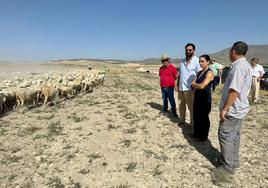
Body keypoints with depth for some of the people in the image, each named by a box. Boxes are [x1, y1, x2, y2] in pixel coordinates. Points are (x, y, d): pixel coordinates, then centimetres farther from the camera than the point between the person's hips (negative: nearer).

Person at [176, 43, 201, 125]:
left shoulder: (196, 61, -9)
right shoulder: (182, 61, 11)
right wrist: (177, 85, 11)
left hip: (190, 88, -7)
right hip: (181, 88, 7)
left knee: (191, 107, 1)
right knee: (181, 105, 19)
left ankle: (193, 124, 13)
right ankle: (181, 120, 34)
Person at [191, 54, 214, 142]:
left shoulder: (210, 73, -13)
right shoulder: (199, 72, 12)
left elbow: (202, 86, -21)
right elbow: (193, 84, 8)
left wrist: (195, 84, -5)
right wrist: (198, 84, -10)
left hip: (205, 98, -7)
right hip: (197, 97, 8)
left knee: (204, 117, 4)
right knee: (196, 116, 14)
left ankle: (203, 136, 19)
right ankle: (196, 133, 30)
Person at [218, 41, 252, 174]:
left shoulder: (238, 67, -21)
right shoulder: (246, 66, 11)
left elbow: (234, 91, -27)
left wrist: (224, 109, -21)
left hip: (232, 109, -10)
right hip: (239, 108, 10)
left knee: (225, 136, 0)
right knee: (234, 135, 18)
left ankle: (227, 166, 10)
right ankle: (234, 160, 32)